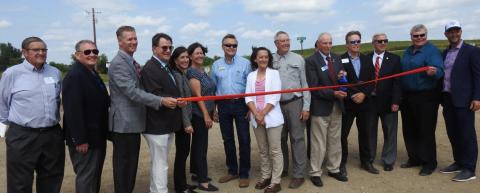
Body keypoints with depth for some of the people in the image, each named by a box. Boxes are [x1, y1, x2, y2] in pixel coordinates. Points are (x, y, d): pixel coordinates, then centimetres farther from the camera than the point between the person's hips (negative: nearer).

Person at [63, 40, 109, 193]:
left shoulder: (93, 74, 11)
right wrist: (80, 140, -25)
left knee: (95, 176, 21)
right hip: (85, 139, -10)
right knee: (86, 178, 2)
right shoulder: (74, 76, -19)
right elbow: (73, 111, -25)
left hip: (97, 136, 10)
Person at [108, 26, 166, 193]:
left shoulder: (132, 62, 14)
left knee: (131, 163, 17)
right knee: (123, 164, 3)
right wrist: (161, 101, -26)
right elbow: (132, 92, -25)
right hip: (124, 122, -9)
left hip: (133, 121, 9)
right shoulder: (118, 63, -16)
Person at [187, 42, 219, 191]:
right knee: (201, 145, -6)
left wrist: (212, 111, 15)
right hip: (199, 113, -9)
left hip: (205, 112, 9)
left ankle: (196, 173, 27)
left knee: (198, 143, 15)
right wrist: (206, 115, -21)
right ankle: (203, 181, 0)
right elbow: (198, 95, -19)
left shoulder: (203, 71, 12)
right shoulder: (192, 72, -14)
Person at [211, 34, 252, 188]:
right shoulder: (216, 65, 7)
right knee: (227, 139, 11)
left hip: (240, 104, -3)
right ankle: (232, 171, 27)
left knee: (244, 139, 1)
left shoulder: (245, 63, -2)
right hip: (223, 105, 3)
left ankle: (244, 174, 14)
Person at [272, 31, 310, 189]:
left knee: (297, 139, 1)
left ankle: (298, 174, 11)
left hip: (295, 103, -2)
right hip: (277, 104, 2)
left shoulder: (298, 59, 2)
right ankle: (282, 169, 29)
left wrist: (306, 107, -5)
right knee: (280, 139, 13)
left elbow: (305, 84, 1)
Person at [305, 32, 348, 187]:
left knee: (335, 140, 15)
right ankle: (315, 173, 15)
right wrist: (333, 94, -22)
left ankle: (334, 169, 28)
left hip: (337, 105, 6)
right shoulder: (311, 61, -10)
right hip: (321, 107, -6)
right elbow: (314, 87, -16)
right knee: (319, 143, 2)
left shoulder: (336, 58, 11)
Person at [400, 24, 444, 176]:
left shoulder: (432, 51, -8)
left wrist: (433, 72, -43)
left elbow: (439, 71, -20)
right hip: (407, 97, 7)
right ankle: (414, 158, 27)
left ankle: (429, 163, 11)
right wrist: (400, 95, 6)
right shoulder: (407, 52, 12)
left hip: (426, 97, -7)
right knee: (409, 130, 13)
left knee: (426, 131, -1)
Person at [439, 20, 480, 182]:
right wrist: (441, 97, 9)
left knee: (467, 134, -1)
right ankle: (458, 162, 25)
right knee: (453, 133, 12)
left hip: (463, 100, -6)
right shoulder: (444, 53, 15)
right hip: (447, 99, 6)